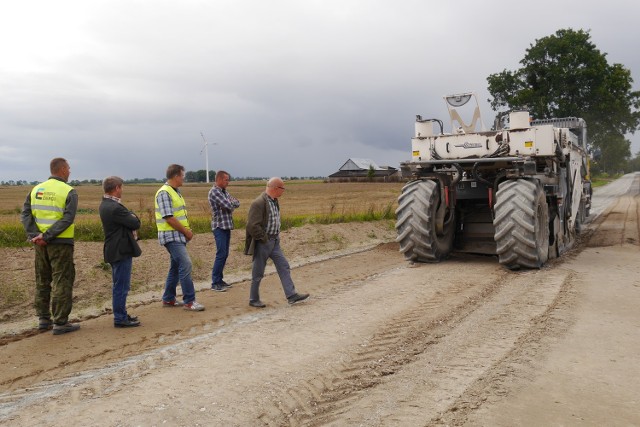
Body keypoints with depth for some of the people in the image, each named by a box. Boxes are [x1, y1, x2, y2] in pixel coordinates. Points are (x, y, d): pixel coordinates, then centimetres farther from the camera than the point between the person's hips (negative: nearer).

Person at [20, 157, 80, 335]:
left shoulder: (36, 189, 9)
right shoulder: (69, 192, -8)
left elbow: (25, 214, -1)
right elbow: (67, 219, -20)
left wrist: (35, 235, -9)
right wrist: (46, 236, -17)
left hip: (40, 244, 6)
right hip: (61, 243, -6)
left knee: (42, 281, 16)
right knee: (61, 282, 0)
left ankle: (43, 319, 24)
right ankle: (60, 322, 3)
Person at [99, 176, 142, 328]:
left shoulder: (105, 204, 10)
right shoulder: (115, 208, -22)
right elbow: (135, 223, -18)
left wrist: (129, 216, -4)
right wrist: (132, 215, 0)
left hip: (115, 250, 10)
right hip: (121, 251, -10)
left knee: (119, 285, 18)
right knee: (121, 286, -2)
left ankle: (121, 314, 29)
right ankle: (120, 319, 5)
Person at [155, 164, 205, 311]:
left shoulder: (175, 192, 16)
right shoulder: (164, 193, -14)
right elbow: (169, 217, -20)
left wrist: (188, 230, 7)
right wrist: (186, 231, -13)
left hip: (179, 236, 10)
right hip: (171, 236, -10)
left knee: (176, 267, 13)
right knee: (185, 265, -13)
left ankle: (168, 299, 23)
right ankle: (189, 301, -8)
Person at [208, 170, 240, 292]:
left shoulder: (224, 192, 16)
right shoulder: (214, 191, -12)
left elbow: (237, 203, 9)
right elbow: (228, 205, -20)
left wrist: (231, 204, -10)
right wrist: (232, 203, 1)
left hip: (227, 226, 9)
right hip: (219, 227, -9)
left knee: (225, 254, 10)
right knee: (221, 254, -10)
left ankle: (219, 279, 18)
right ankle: (215, 283, -5)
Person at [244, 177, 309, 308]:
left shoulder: (274, 201, 9)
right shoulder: (259, 203, -21)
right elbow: (252, 226, -24)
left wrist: (276, 236, 14)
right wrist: (264, 239, -17)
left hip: (274, 242, 9)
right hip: (262, 243, -9)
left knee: (284, 267, 5)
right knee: (258, 273, 4)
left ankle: (292, 295, 8)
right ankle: (254, 300, 18)